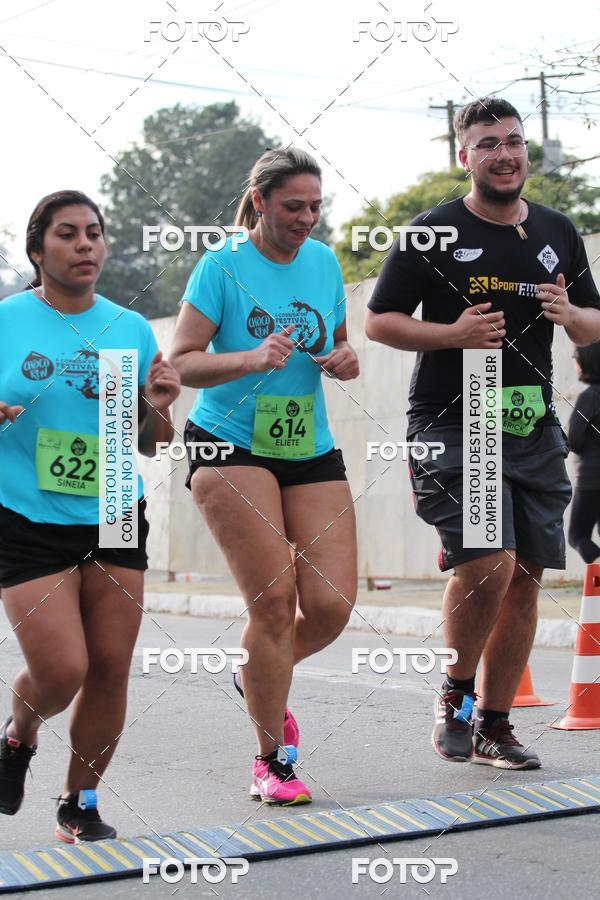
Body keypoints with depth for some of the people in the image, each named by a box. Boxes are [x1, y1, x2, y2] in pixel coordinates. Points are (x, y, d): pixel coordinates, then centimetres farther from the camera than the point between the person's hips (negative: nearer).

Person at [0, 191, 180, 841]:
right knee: (62, 671, -10)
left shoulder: (131, 329, 6)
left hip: (113, 520, 3)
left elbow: (148, 446, 11)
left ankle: (79, 805, 22)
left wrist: (156, 409, -10)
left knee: (110, 669, 2)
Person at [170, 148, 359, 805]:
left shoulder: (324, 262, 8)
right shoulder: (222, 265, -7)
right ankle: (270, 760, 5)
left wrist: (345, 359, -2)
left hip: (312, 451, 5)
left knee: (332, 604, -5)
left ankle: (260, 680, 29)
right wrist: (251, 359, -26)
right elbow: (181, 362, -11)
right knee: (274, 601, -12)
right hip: (229, 448, -5)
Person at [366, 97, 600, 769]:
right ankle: (455, 696, 7)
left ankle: (493, 726, 17)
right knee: (489, 564, -18)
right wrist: (455, 333, -16)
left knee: (524, 580, 4)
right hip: (452, 425, -5)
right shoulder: (434, 232, -1)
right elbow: (378, 322, -1)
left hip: (533, 428, 5)